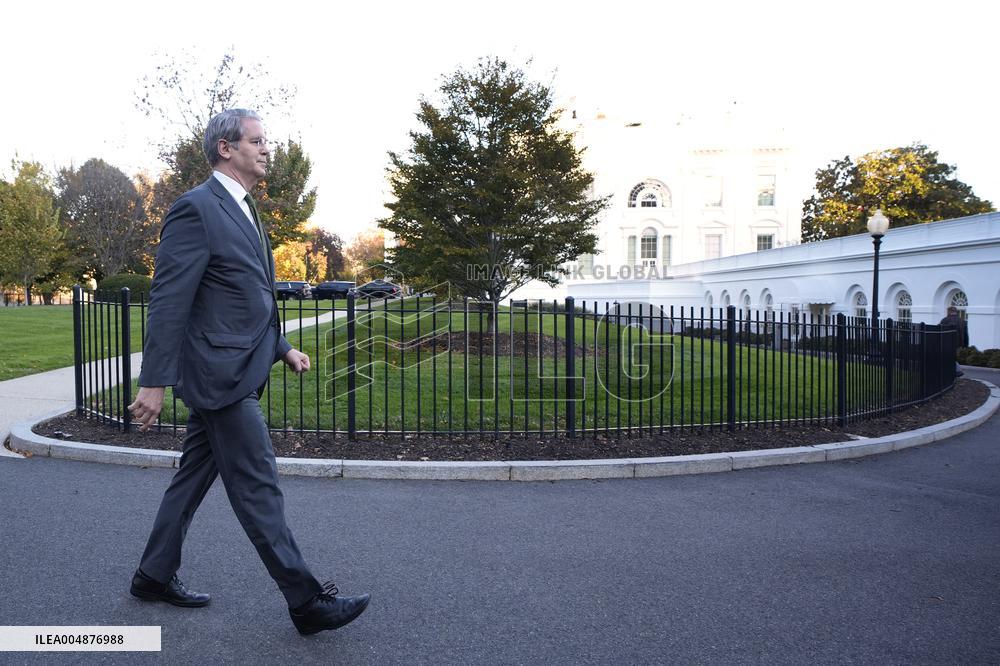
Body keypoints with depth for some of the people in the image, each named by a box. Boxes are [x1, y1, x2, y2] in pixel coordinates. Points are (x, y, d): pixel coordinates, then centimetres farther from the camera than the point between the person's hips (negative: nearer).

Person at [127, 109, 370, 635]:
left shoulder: (243, 210, 17)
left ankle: (155, 576, 33)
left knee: (194, 478, 18)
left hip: (235, 371, 10)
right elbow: (168, 301, -17)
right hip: (219, 374, -10)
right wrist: (153, 382, -19)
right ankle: (305, 601, 4)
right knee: (258, 487, -4)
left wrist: (282, 348, 18)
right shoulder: (196, 208, -13)